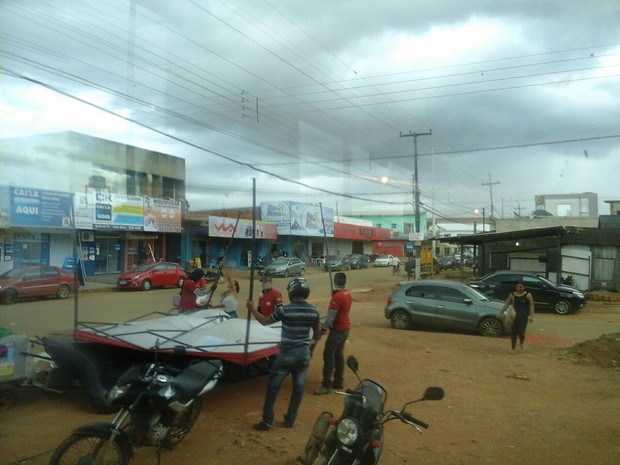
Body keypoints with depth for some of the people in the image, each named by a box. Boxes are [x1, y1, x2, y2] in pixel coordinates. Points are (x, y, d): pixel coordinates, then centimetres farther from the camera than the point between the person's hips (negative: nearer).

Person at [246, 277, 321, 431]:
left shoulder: (284, 310, -14)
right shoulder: (313, 311, -1)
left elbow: (265, 321, 0)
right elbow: (317, 333, 11)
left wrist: (252, 309, 14)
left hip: (287, 353, -4)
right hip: (304, 353, 4)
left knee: (273, 386, 7)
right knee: (299, 386, 14)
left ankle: (267, 421, 9)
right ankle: (290, 419, 21)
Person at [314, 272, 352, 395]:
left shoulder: (337, 296, -21)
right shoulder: (347, 294, 7)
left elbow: (331, 316, -22)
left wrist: (323, 328, -16)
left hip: (338, 329, -9)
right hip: (345, 328, 9)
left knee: (328, 355, -8)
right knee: (339, 354, 16)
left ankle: (327, 385, -10)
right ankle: (339, 381, 21)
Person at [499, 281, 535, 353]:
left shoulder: (528, 295, -1)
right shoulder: (512, 295, 5)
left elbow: (531, 306, -1)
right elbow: (506, 304, 6)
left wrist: (532, 316, -9)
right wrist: (501, 313, 0)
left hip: (524, 316, -2)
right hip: (514, 316, 2)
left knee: (521, 332, -11)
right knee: (513, 333, 1)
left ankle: (521, 343, 23)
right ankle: (513, 348, 14)